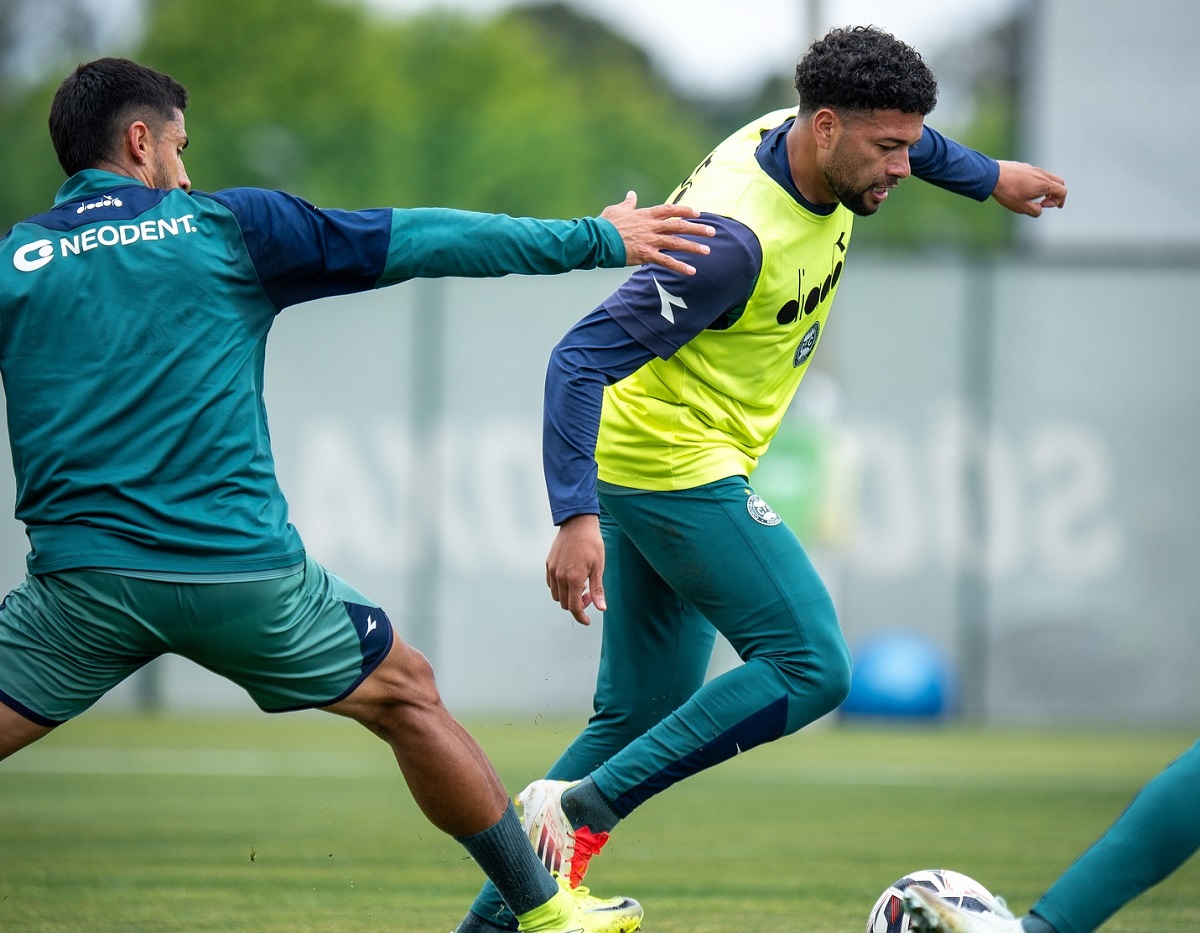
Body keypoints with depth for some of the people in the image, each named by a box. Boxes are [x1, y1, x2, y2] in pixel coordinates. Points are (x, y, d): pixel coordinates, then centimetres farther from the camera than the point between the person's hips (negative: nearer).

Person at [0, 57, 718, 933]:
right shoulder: (224, 227, 4)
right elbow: (415, 241, 8)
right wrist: (594, 239, 15)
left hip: (82, 586, 0)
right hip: (245, 570, 0)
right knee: (406, 695, 19)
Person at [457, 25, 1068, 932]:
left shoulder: (811, 143, -1)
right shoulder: (734, 237, -29)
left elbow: (906, 137, 27)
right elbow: (582, 358, -29)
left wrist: (989, 176, 38)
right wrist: (577, 519, -34)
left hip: (646, 471, 10)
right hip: (683, 471, -10)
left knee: (640, 714, 9)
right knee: (809, 669, -12)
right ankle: (581, 808, -11)